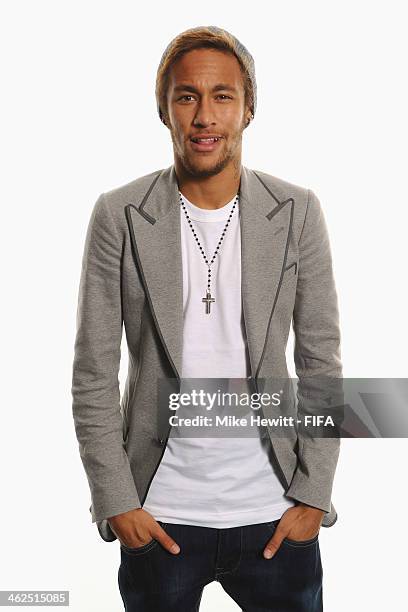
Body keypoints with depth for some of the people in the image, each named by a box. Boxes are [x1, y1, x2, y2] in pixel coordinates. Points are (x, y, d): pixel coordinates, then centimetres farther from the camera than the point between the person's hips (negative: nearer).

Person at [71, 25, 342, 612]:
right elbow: (93, 376, -4)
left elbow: (321, 362, 0)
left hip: (275, 513, 1)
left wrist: (313, 496, -3)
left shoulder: (297, 212, -3)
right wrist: (117, 502, -7)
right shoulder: (119, 215, -6)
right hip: (158, 518, 0)